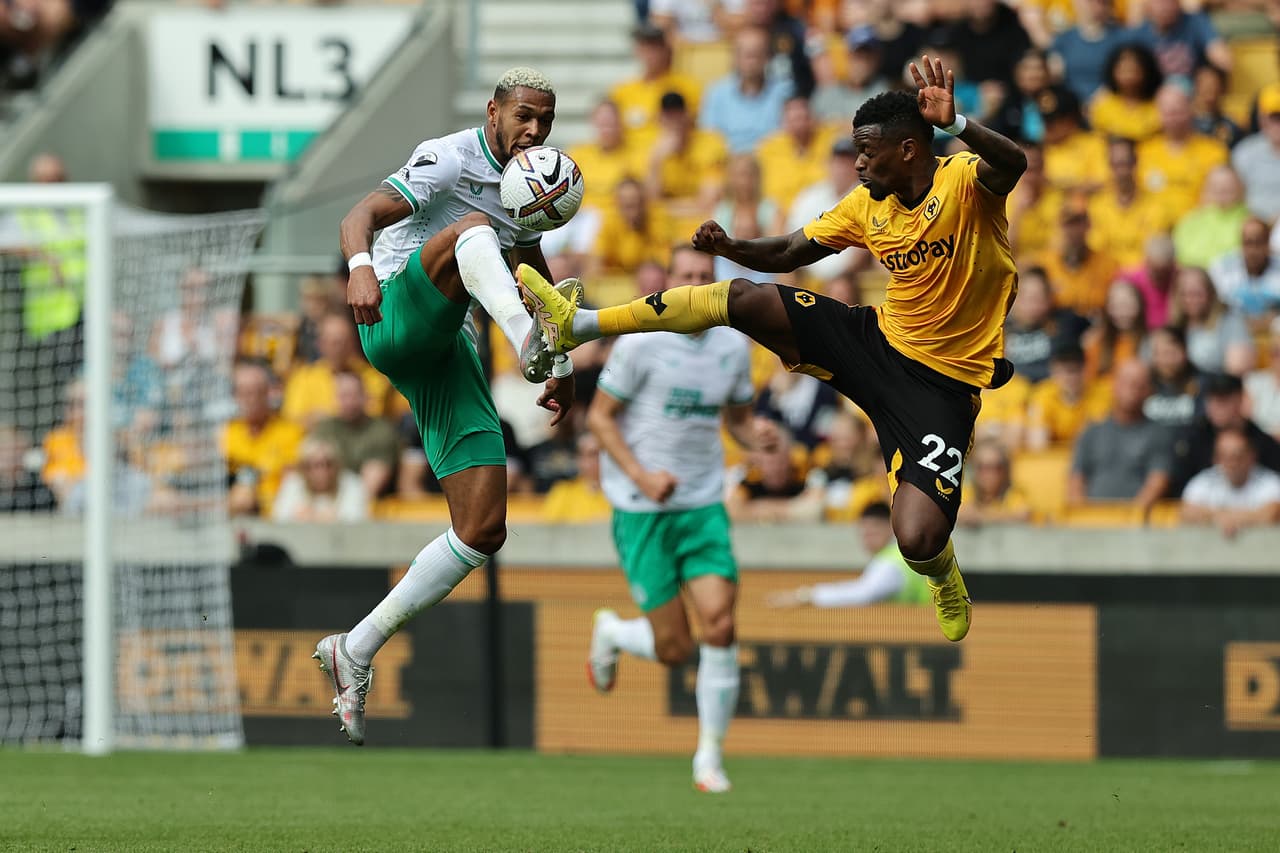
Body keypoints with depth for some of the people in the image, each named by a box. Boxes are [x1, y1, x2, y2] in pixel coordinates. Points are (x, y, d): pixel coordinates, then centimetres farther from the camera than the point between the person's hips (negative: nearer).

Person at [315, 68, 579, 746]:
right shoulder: (450, 161, -7)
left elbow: (537, 276, 34)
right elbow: (360, 216, -21)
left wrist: (561, 370, 24)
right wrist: (360, 266, -44)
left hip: (448, 353, 7)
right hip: (394, 320, -7)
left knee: (483, 531, -4)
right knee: (472, 229, -35)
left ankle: (355, 652, 6)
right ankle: (527, 338, -67)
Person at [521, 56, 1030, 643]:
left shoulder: (963, 183, -17)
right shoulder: (869, 204, 4)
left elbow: (1012, 165, -40)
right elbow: (790, 252, 13)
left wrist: (954, 123, -57)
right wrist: (731, 248, -6)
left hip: (943, 382, -6)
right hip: (880, 338, 6)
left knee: (917, 541, -23)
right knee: (742, 299, -8)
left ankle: (941, 573, 18)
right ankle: (577, 325, 3)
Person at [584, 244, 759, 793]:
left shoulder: (732, 346, 6)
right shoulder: (640, 342, -9)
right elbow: (599, 416, -5)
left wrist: (762, 443, -4)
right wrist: (642, 475, -18)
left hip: (704, 506, 4)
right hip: (642, 512, -4)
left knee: (720, 625, -14)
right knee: (674, 650, -5)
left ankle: (710, 753, 2)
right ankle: (611, 634, 32)